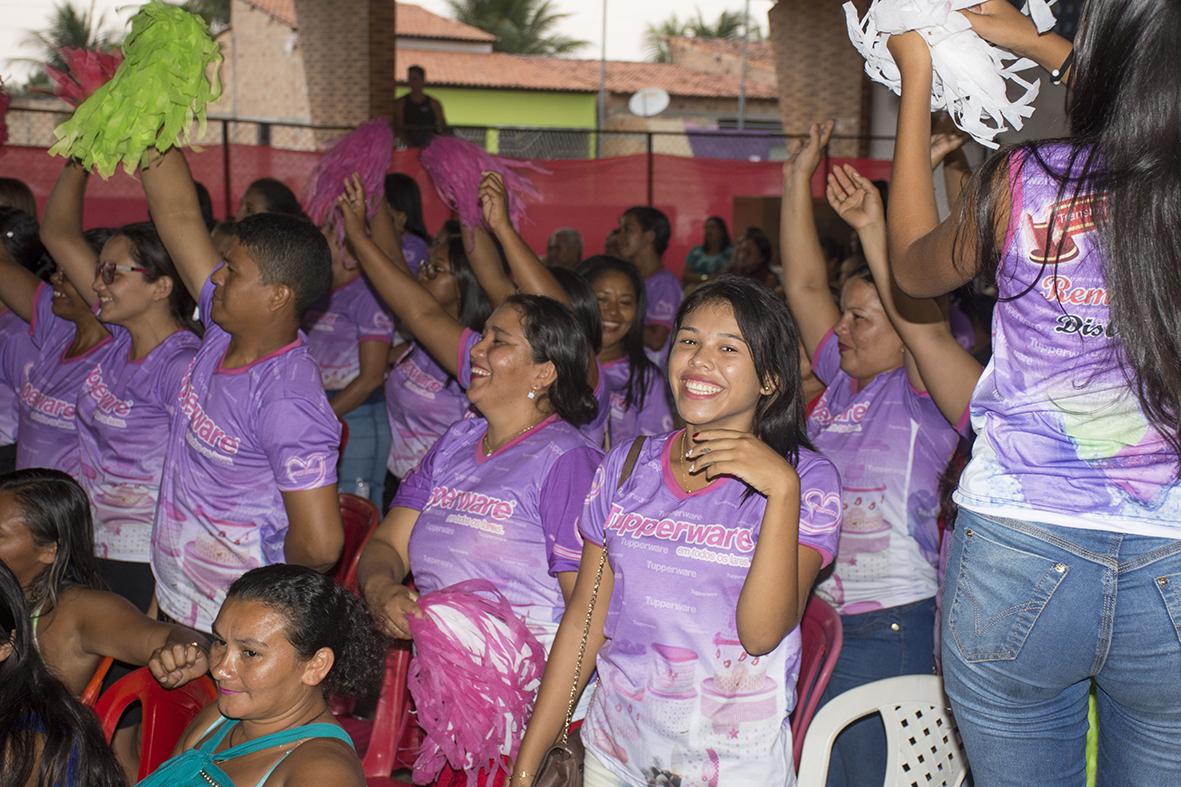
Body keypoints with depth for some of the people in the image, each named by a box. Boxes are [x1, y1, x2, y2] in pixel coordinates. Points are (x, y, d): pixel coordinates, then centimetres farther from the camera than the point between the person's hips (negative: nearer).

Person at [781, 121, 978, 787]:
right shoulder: (842, 379, 13)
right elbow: (805, 286, 11)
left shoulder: (923, 390, -6)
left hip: (893, 625, -7)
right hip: (813, 616, 7)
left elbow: (921, 319, -26)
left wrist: (875, 231, -31)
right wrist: (798, 181, 8)